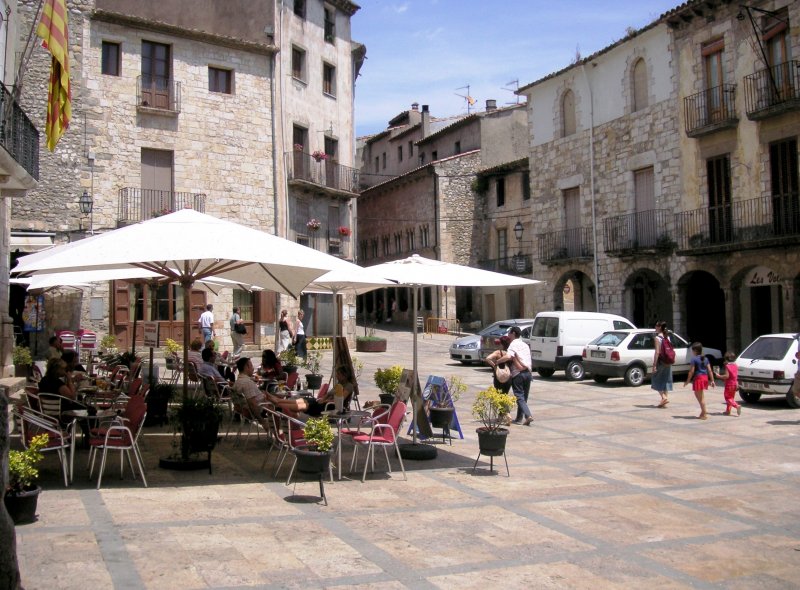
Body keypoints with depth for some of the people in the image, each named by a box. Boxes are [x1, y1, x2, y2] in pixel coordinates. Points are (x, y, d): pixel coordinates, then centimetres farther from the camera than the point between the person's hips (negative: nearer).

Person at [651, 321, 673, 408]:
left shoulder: (658, 338, -13)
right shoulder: (667, 337, 9)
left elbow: (657, 352, -17)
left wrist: (654, 365, -16)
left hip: (660, 361, -7)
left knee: (656, 380, 5)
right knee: (666, 381, 11)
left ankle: (664, 397, -10)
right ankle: (664, 402, 11)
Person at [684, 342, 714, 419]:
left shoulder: (694, 359, -11)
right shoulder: (705, 359, 8)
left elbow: (691, 371, -13)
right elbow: (709, 370, 7)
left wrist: (687, 381, -6)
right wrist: (712, 381, 11)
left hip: (698, 378, -7)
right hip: (705, 378, 7)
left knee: (701, 397, -1)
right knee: (700, 396, 21)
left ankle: (704, 414, 2)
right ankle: (703, 412, 23)